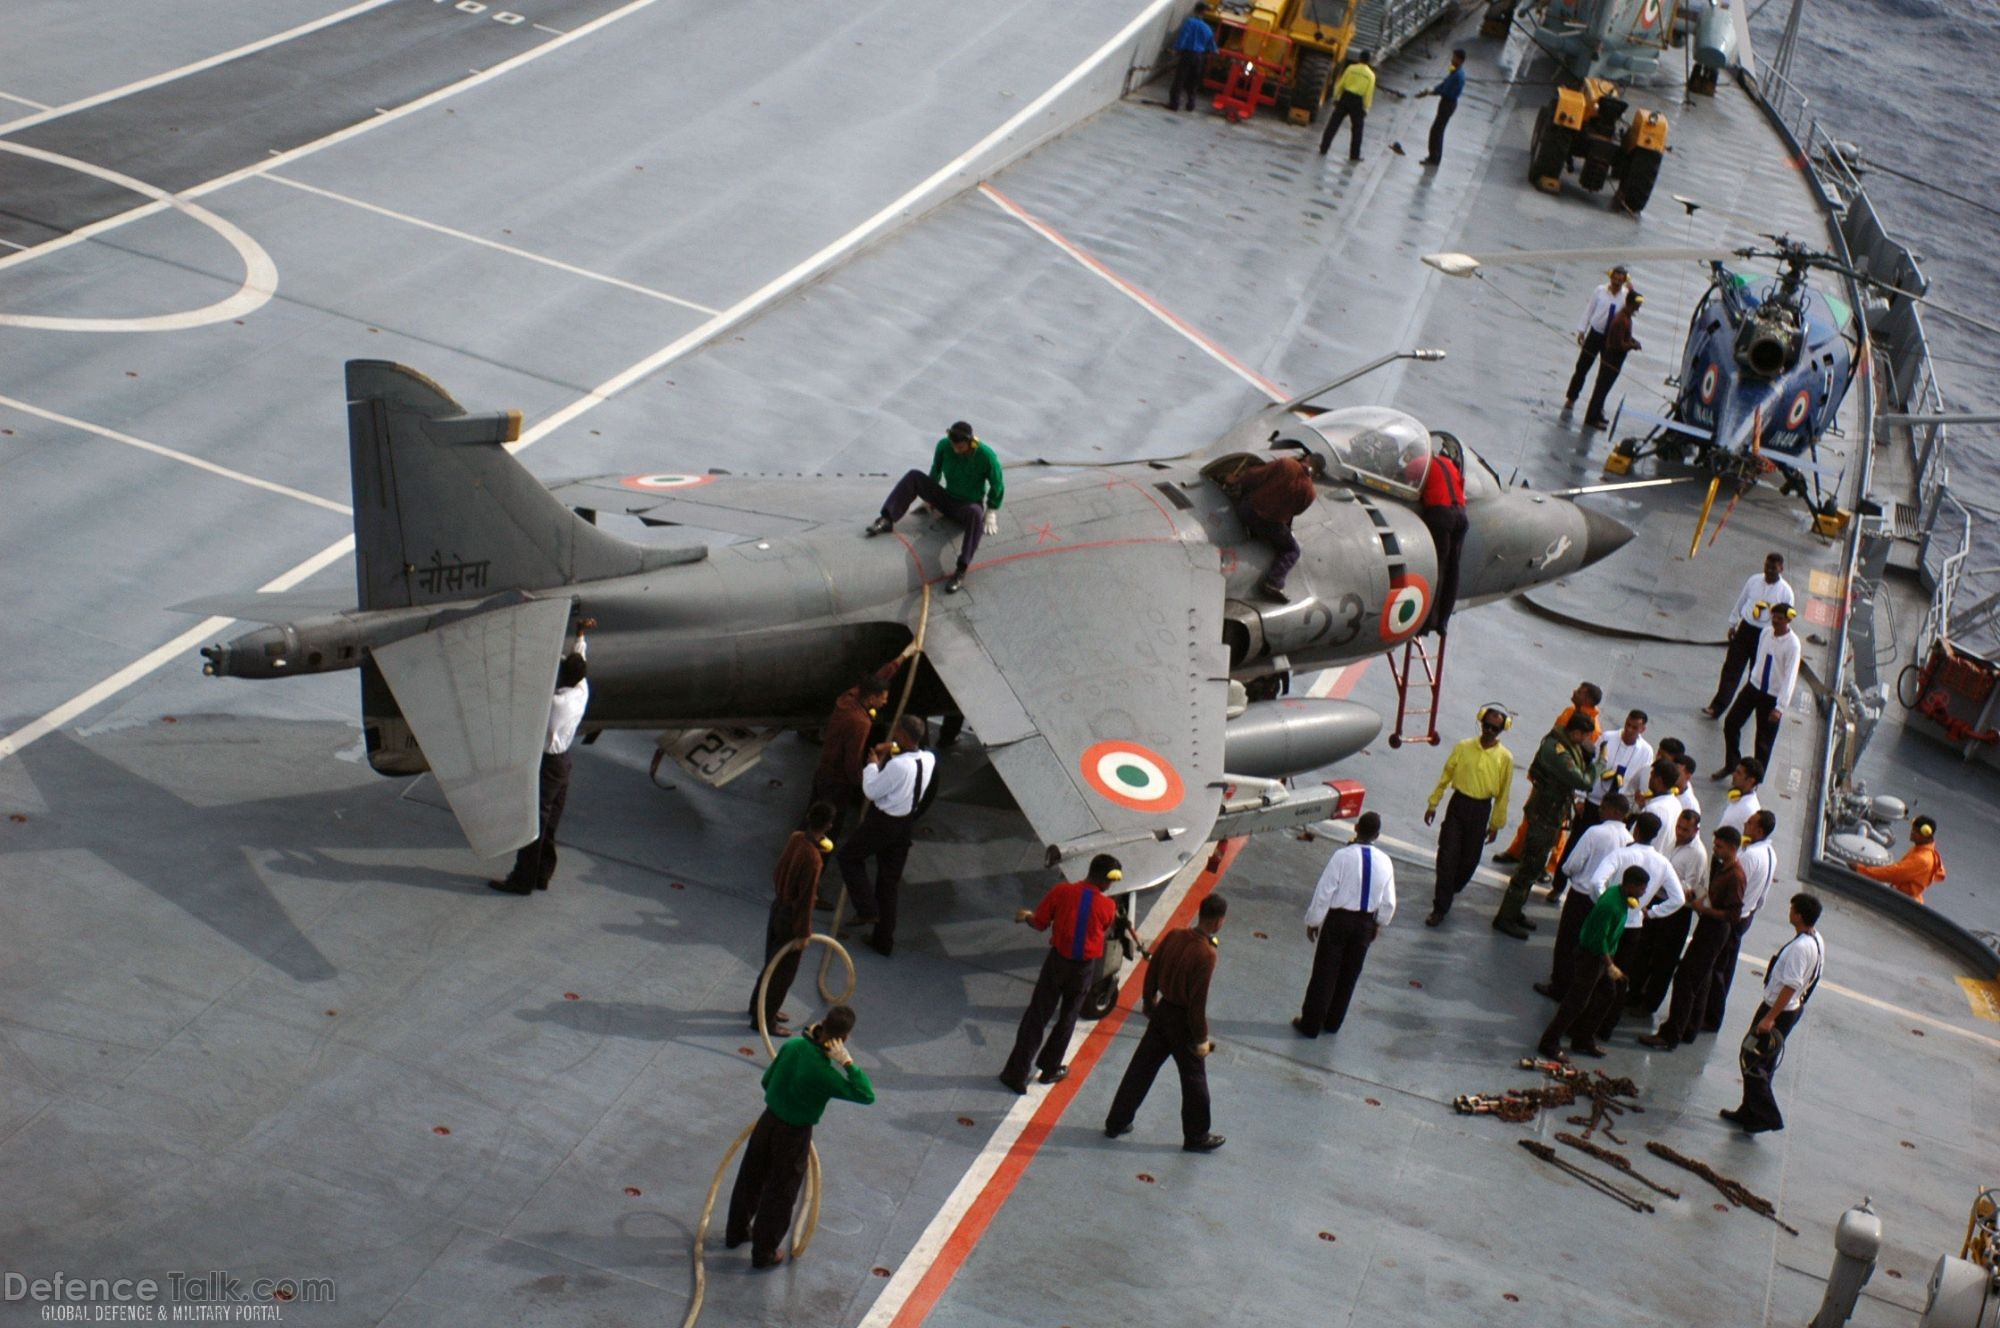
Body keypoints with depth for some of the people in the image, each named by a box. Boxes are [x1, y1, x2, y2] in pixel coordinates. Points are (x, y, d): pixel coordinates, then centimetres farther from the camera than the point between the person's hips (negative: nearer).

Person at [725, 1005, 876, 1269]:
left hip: (768, 1120, 6)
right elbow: (867, 1095, -30)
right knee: (780, 1195, 15)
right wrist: (847, 1062, -32)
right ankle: (764, 1253, 32)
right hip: (794, 1135, -6)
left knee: (750, 1179, 25)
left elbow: (767, 1080, 2)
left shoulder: (792, 1046, -13)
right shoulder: (823, 1073, -32)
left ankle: (736, 1232, 47)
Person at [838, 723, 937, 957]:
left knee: (848, 856, 17)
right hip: (907, 823, 7)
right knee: (889, 881, 17)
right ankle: (884, 940, 25)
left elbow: (871, 791, -17)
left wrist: (873, 764, -4)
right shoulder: (930, 760, -6)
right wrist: (891, 751, 8)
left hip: (884, 822, -7)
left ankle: (867, 909, 7)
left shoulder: (898, 765, -29)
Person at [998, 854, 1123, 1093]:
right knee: (1067, 1018, 19)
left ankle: (1017, 1073, 6)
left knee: (1036, 1017, 7)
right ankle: (1050, 1069, 28)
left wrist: (1026, 915, 17)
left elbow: (1040, 924, -5)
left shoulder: (1062, 891, -13)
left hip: (1058, 961, 0)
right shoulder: (1108, 907, -12)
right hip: (1084, 968, 0)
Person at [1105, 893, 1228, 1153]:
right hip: (1183, 1020, -7)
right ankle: (1196, 1137, 25)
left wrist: (1150, 1003, 22)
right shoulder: (1206, 954, -26)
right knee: (1194, 1080, 11)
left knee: (1141, 1068, 17)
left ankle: (1116, 1122, 27)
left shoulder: (1174, 936, -5)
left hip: (1162, 1012, 7)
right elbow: (1197, 1000, -23)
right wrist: (1201, 1038, -14)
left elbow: (1152, 971, 6)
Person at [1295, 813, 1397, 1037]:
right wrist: (1379, 923, 20)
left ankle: (1310, 1025, 14)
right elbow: (1389, 902, 2)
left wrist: (1313, 921, -4)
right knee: (1349, 974, 18)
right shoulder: (1385, 862, -7)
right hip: (1366, 923, 4)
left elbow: (1324, 892, -16)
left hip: (1338, 919, -4)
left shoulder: (1343, 856, -20)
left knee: (1324, 974, 6)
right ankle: (1333, 1022, 30)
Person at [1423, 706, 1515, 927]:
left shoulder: (1505, 758, -5)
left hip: (1481, 810, 0)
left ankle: (1450, 890, 38)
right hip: (1458, 804, 0)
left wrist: (1495, 824, 4)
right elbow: (1445, 776, 5)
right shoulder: (1464, 747, -4)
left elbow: (1503, 794, 2)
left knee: (1469, 859, 9)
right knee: (1447, 856, -5)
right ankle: (1440, 907, 0)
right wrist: (1433, 804, 7)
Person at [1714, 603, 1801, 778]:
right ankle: (1731, 764, 28)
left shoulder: (1792, 644, -21)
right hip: (1753, 686, 6)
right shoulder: (1766, 633, -3)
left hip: (1772, 697, -6)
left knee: (1764, 740, 5)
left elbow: (1790, 677, -21)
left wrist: (1780, 707, -24)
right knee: (1731, 722, 8)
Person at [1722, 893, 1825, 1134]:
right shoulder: (1817, 940, 4)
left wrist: (1770, 1018, -24)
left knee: (1752, 1059, -1)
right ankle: (1749, 1112, 28)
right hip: (1793, 1008, 10)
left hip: (1780, 1010, -10)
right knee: (1764, 1063, 18)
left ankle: (1766, 1116, 1)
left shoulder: (1800, 947, -27)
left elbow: (1790, 986, -28)